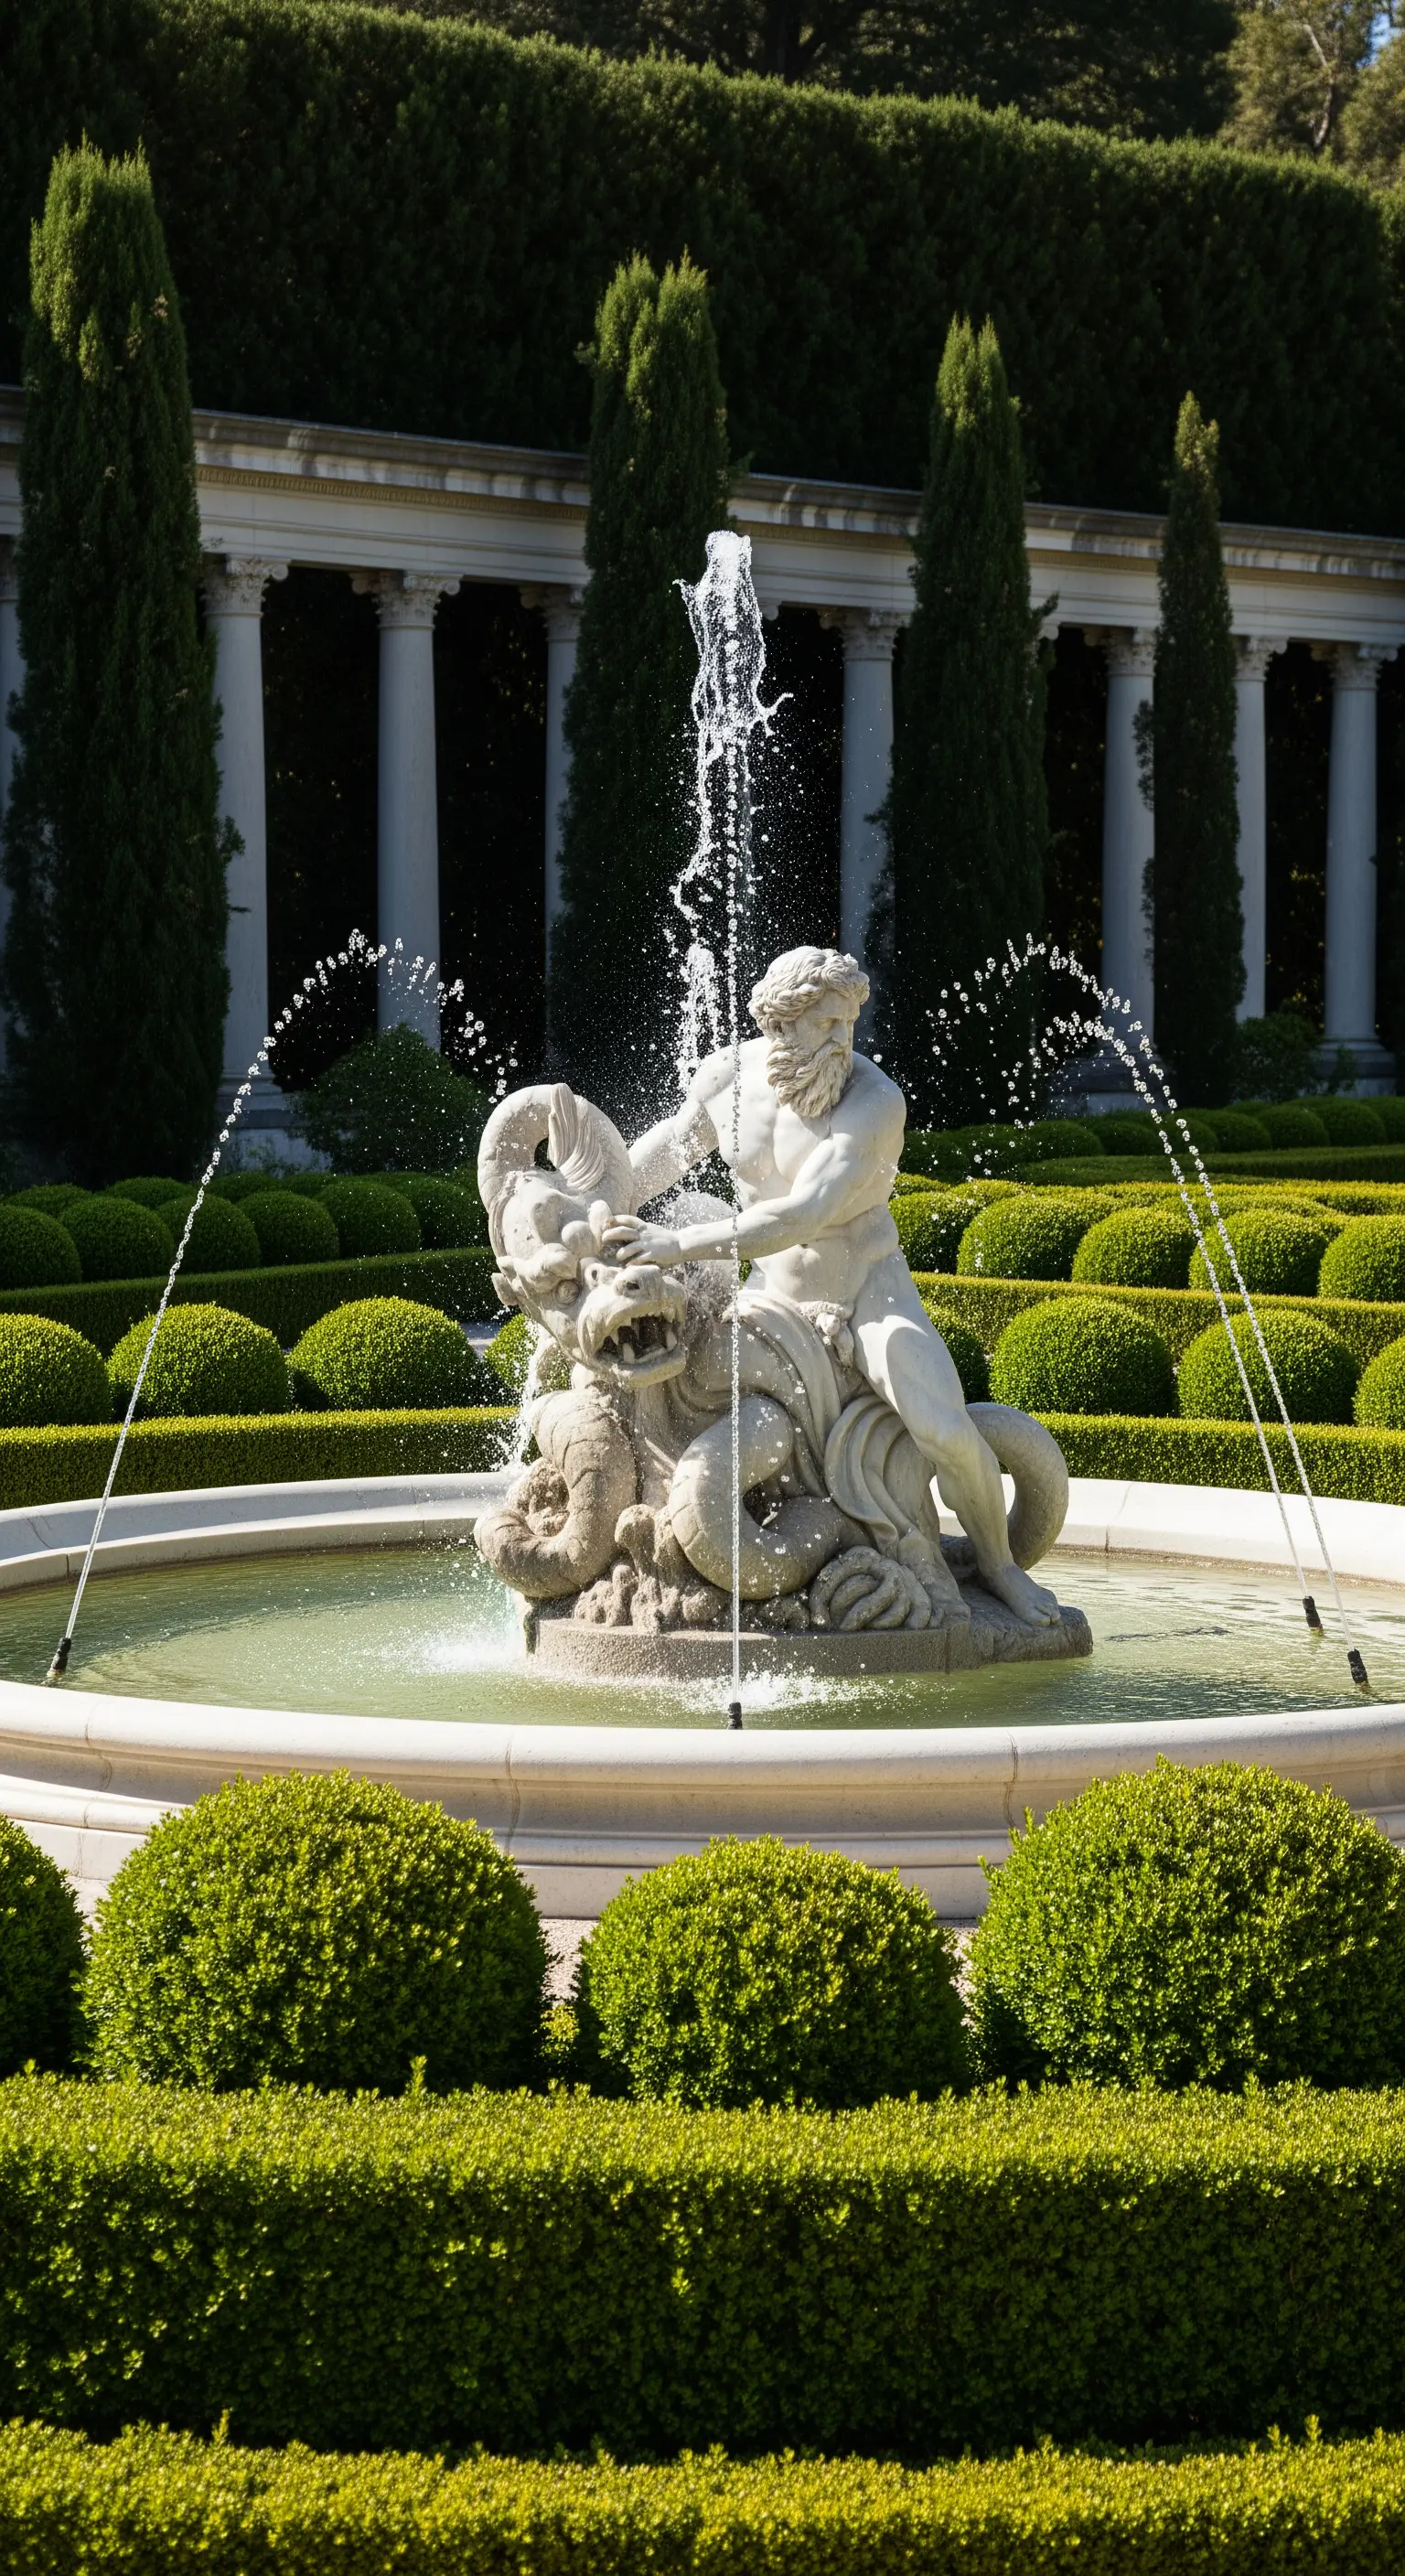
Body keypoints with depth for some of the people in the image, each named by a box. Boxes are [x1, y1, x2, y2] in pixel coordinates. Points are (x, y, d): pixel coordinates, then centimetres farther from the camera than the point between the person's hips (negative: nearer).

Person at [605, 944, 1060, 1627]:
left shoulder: (875, 1103, -27)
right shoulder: (729, 1074, -10)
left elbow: (803, 1215, -36)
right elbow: (675, 1144, 12)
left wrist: (681, 1245, -38)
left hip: (869, 1288, -4)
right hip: (776, 1291, 4)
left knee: (945, 1431, -23)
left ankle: (997, 1563, 4)